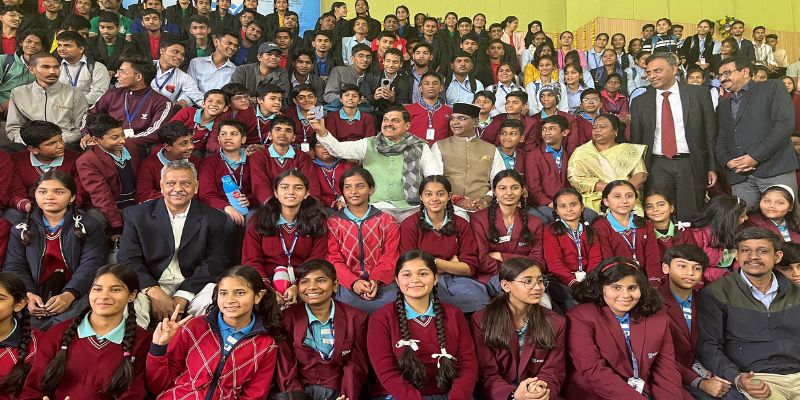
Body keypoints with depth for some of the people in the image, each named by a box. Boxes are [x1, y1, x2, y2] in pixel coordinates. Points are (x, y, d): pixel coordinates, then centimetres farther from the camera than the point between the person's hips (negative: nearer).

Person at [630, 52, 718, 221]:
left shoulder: (699, 94, 4)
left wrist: (712, 168, 2)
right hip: (657, 166, 1)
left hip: (691, 165, -1)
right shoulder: (639, 102, 6)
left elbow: (710, 133, 5)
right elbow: (636, 140, 9)